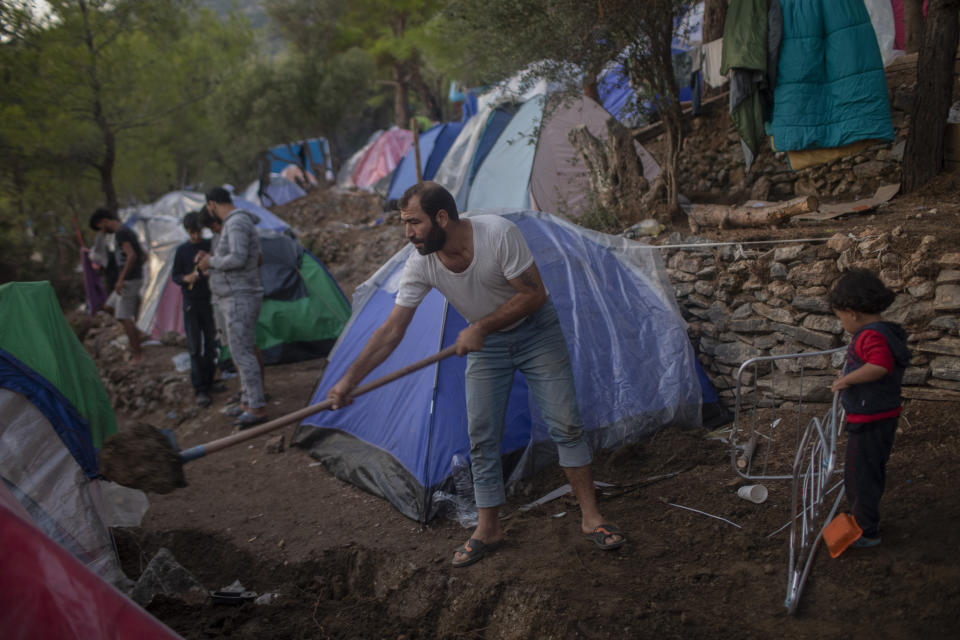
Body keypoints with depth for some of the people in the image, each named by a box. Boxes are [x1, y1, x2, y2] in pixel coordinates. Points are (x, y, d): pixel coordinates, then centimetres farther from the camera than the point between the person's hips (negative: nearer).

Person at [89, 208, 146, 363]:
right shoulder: (126, 230, 15)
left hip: (129, 280, -10)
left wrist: (121, 279, -24)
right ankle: (136, 333, 17)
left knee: (124, 317, -6)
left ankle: (137, 355, -2)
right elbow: (141, 254, 22)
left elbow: (131, 256, -26)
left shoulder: (121, 233, -15)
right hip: (135, 277, 10)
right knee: (110, 307, 18)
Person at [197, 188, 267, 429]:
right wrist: (210, 259, 17)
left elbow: (238, 259, -28)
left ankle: (257, 408, -9)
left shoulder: (237, 223, -16)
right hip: (238, 298, 11)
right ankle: (247, 402, 26)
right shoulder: (236, 223, 17)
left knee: (242, 352, -11)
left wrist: (212, 261, -12)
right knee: (241, 351, 17)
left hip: (240, 298, -11)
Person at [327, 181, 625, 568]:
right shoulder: (421, 264, -19)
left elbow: (534, 294, -25)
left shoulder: (499, 233, -32)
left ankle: (590, 517, 11)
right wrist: (350, 379, -20)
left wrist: (481, 327, -26)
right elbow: (391, 330, -15)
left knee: (566, 425, -3)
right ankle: (487, 530, 14)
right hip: (485, 343, 4)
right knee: (481, 438, 1)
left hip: (535, 330, -3)